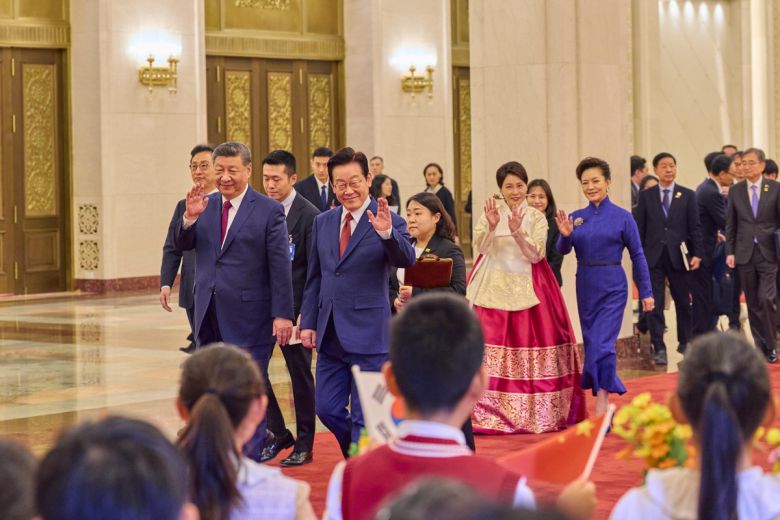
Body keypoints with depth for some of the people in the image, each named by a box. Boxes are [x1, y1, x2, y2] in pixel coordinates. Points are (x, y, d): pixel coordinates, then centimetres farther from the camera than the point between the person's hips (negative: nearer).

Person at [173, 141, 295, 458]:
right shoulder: (205, 206, 8)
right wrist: (190, 217, -18)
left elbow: (280, 267, -9)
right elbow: (181, 245, 1)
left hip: (248, 316, -5)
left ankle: (250, 462, 8)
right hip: (209, 315, 5)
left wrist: (282, 314, -14)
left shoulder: (269, 211, -7)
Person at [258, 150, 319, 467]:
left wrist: (306, 314, -15)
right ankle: (277, 433, 20)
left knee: (300, 374, 5)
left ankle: (304, 445, 17)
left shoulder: (309, 215, -10)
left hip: (293, 307, -5)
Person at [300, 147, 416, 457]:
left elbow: (406, 260, -25)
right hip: (330, 335, 6)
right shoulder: (322, 222, 10)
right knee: (327, 408, 11)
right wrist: (308, 322, 9)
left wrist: (386, 233, -43)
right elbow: (314, 278, 15)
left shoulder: (388, 222, -7)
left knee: (365, 417, -1)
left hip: (369, 335, -6)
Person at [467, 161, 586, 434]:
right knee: (491, 346, -7)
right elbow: (481, 247, -6)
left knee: (531, 349, -2)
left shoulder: (536, 217, 5)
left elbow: (536, 255, -6)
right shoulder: (491, 212, 6)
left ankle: (535, 412, 7)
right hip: (493, 289, 0)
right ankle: (489, 413, -5)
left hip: (527, 290, 0)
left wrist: (517, 232, -20)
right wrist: (491, 227, -23)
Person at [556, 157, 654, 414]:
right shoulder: (576, 217, 5)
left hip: (612, 289, -5)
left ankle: (602, 413, -11)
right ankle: (610, 392, 28)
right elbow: (563, 250, 0)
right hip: (585, 287, 5)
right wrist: (565, 235, -21)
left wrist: (646, 293, -4)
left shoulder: (622, 217, -5)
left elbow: (637, 255, -3)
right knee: (591, 345, 12)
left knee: (602, 345, -13)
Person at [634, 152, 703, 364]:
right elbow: (639, 227, 4)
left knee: (683, 301, 10)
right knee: (654, 304, -3)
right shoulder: (645, 196, 5)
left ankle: (685, 342, 25)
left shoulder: (687, 195, 5)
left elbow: (695, 227, 3)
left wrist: (697, 254, -5)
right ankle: (658, 348, -1)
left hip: (678, 256, 1)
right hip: (653, 257, -1)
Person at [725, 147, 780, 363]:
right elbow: (730, 224, 9)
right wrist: (730, 252, 2)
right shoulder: (735, 191, 6)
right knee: (753, 303, 6)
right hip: (745, 254, 3)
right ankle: (760, 345, 15)